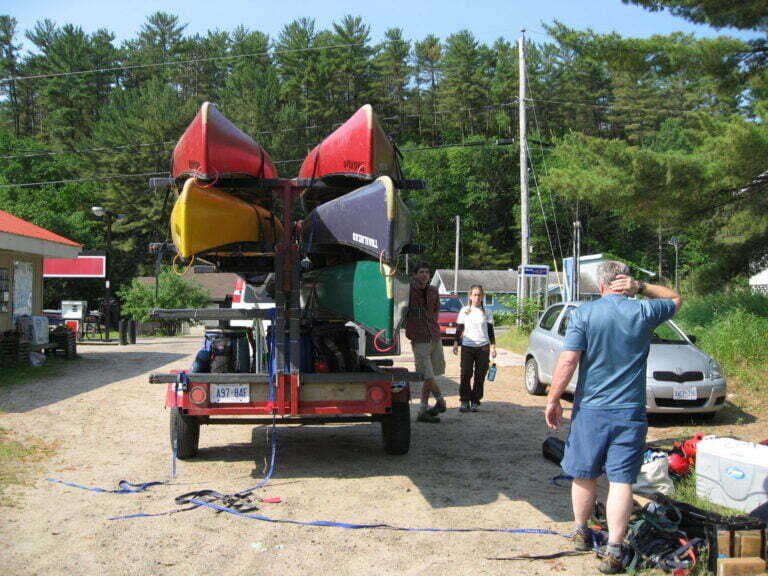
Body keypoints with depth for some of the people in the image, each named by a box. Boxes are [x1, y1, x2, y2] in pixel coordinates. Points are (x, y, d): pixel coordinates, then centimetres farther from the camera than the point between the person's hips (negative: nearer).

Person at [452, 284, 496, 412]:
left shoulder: (487, 312, 8)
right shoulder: (464, 311, 6)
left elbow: (490, 331, 10)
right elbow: (459, 329, 10)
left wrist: (493, 347, 4)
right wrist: (456, 343, 3)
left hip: (483, 347, 1)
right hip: (467, 347, 0)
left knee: (480, 376, 1)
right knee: (465, 375, -5)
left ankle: (475, 401, 10)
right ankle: (464, 401, 3)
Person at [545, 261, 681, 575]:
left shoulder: (584, 313, -7)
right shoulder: (644, 312, -2)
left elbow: (567, 361, -12)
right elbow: (675, 299, 20)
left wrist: (553, 399, -3)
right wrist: (641, 287, 3)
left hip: (590, 409, 0)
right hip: (630, 411, 0)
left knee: (584, 476, 16)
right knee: (621, 481, 2)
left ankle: (581, 533, 33)